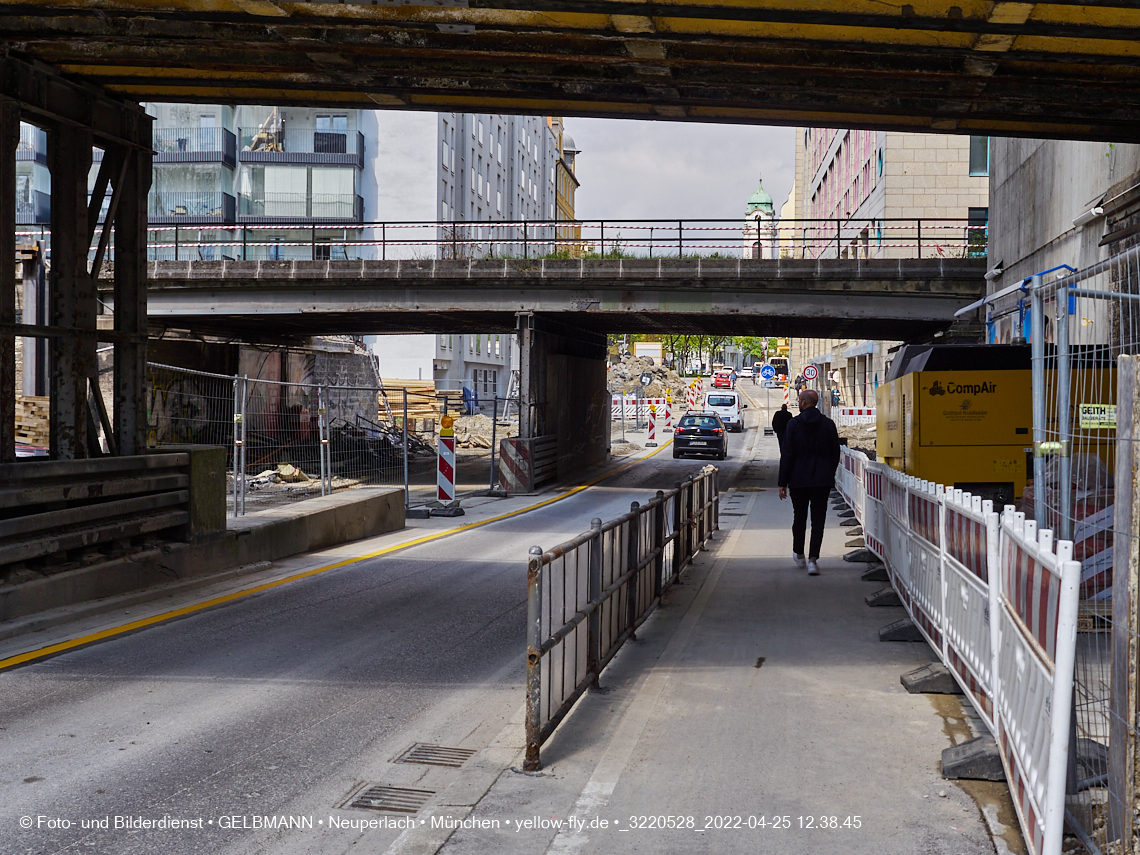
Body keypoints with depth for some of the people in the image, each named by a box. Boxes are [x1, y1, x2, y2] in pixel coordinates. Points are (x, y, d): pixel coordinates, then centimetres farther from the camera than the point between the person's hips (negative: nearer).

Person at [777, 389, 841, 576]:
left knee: (799, 517, 16)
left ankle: (798, 554, 30)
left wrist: (783, 482, -3)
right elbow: (835, 454, 5)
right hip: (822, 480, 1)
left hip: (798, 480, 0)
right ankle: (813, 559, -9)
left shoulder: (794, 424, -5)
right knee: (818, 519, 1)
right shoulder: (828, 424, 1)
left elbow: (787, 455, -6)